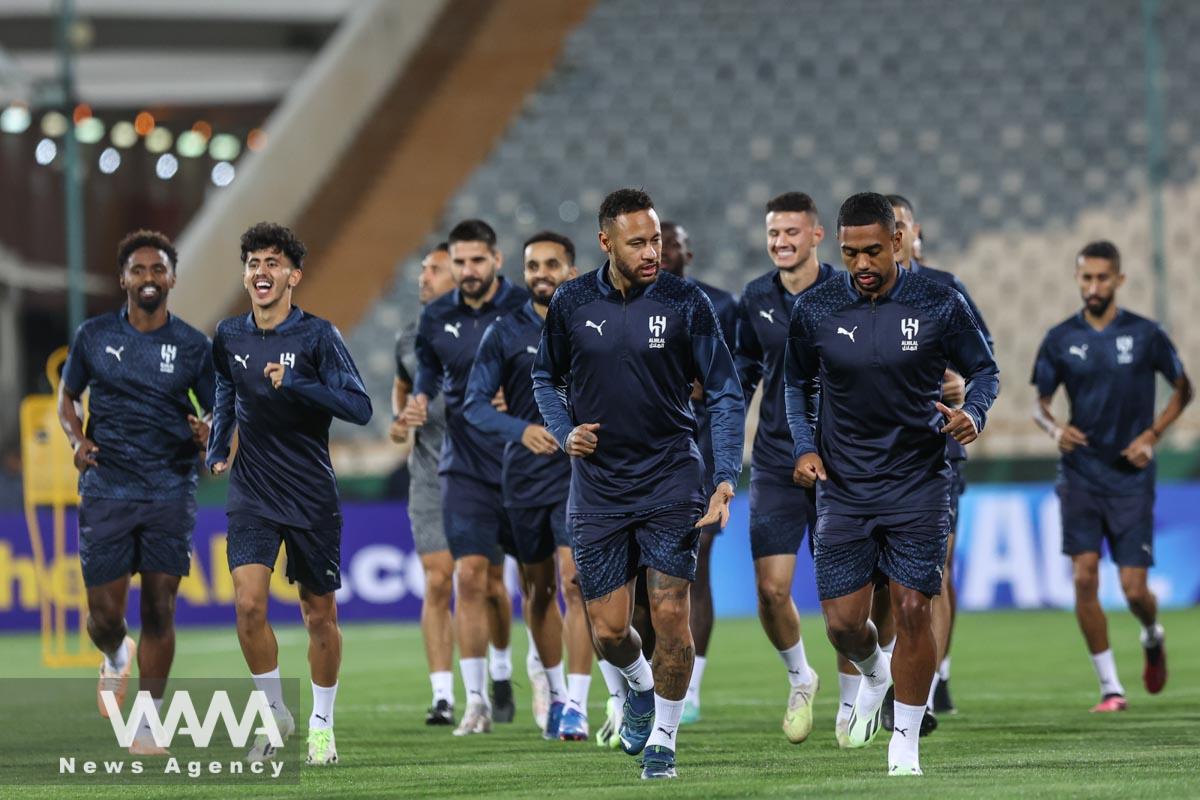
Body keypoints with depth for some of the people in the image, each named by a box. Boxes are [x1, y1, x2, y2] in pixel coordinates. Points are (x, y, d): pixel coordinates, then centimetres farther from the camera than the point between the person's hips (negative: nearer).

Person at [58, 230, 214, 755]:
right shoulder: (94, 336, 4)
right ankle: (116, 657, 36)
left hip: (171, 491, 0)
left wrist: (208, 432, -15)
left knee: (160, 609, -4)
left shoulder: (193, 346, 3)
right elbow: (67, 395, 17)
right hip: (106, 490, 0)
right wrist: (77, 439, -2)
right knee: (105, 614, 0)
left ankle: (146, 722, 6)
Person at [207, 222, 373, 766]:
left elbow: (360, 408, -16)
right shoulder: (229, 337, 4)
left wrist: (295, 385, -26)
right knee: (248, 603, -15)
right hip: (252, 493, 2)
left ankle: (321, 725, 23)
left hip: (312, 496, -2)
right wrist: (216, 450, 13)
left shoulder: (317, 336, -9)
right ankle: (275, 713, 2)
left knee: (319, 615, 6)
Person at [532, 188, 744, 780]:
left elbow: (724, 393, -3)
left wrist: (726, 478, -12)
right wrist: (565, 431, -3)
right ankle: (639, 687, 35)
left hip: (670, 481, -2)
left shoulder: (685, 303, -7)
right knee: (608, 630, 1)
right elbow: (545, 377, 16)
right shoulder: (571, 303, -1)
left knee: (670, 615, -9)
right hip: (597, 484, 2)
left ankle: (663, 737, 9)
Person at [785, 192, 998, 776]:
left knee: (911, 611, -7)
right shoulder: (814, 310, -2)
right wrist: (804, 447, -2)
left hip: (917, 484, -2)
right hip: (843, 485, 2)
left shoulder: (940, 306, -7)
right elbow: (796, 384, 13)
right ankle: (873, 675, 37)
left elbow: (984, 370, 6)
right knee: (843, 623, 0)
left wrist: (973, 413, -15)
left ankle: (905, 744, 6)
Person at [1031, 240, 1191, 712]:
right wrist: (1054, 429, -13)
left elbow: (1182, 389, 9)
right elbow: (1040, 404, 9)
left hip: (1131, 476, -1)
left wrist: (1152, 434, -5)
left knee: (1134, 589, -3)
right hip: (1079, 474, 1)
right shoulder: (1060, 339, 1)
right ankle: (1109, 686, -1)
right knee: (1085, 579, -11)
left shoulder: (1144, 335, -3)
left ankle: (1153, 638, 33)